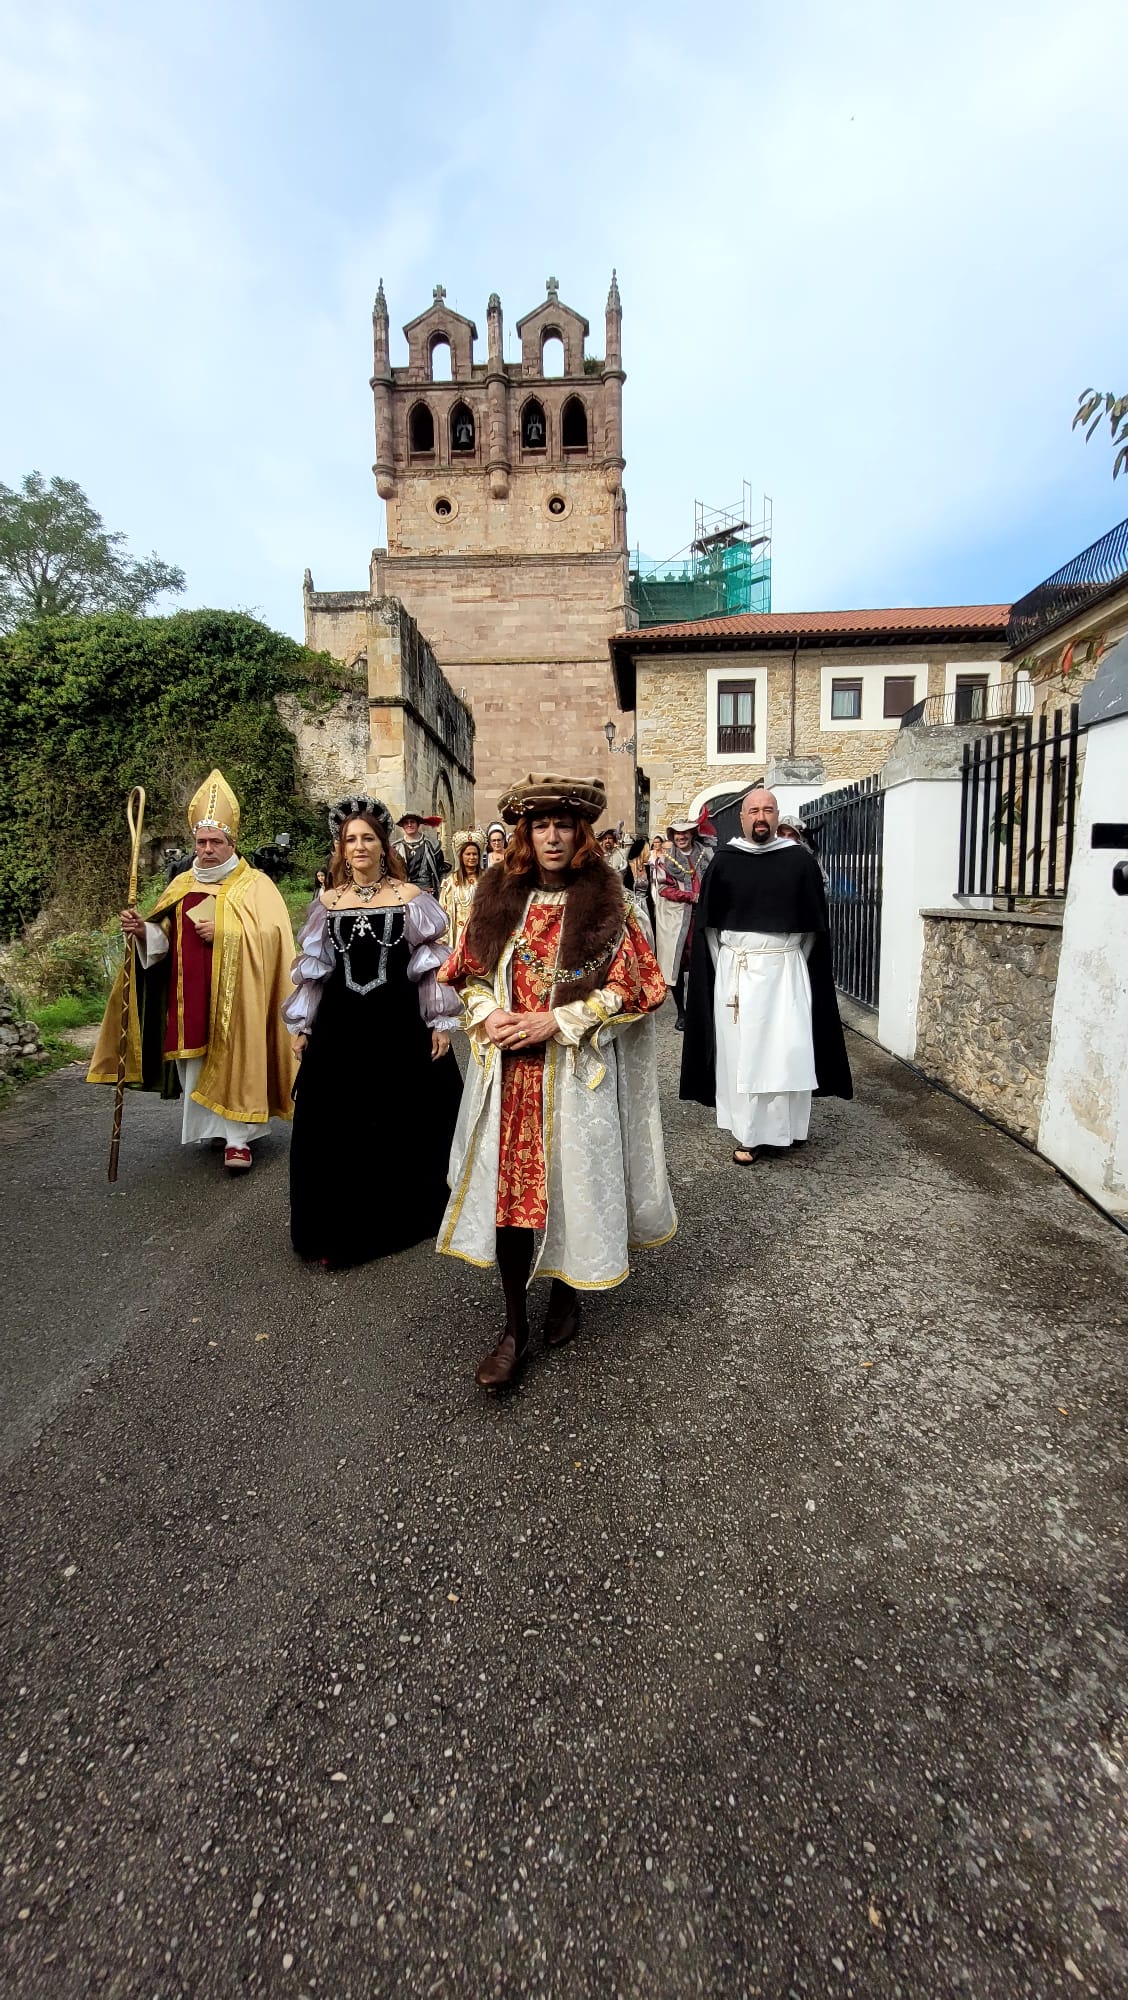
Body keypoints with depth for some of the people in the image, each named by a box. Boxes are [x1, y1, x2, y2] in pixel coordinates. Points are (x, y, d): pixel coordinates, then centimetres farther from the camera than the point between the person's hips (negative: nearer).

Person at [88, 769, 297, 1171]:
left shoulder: (254, 885, -2)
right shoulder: (182, 885, 13)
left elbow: (271, 935, -13)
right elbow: (165, 939, 13)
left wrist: (223, 932, -18)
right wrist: (144, 930, -8)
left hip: (233, 995, -5)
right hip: (189, 995, 5)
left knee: (232, 1058, -6)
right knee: (195, 1058, 8)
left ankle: (238, 1137, -1)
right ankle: (209, 1125, 24)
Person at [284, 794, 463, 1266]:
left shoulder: (410, 897, 1)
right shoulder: (326, 902, 7)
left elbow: (432, 963, 1)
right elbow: (311, 968, 12)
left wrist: (440, 1021, -3)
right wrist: (302, 1025, 10)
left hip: (398, 1023, -2)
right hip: (340, 1027, 2)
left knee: (403, 1123, 7)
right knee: (336, 1128, 6)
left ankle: (401, 1218, 27)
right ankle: (341, 1231, 23)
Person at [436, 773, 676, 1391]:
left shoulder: (604, 900, -3)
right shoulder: (497, 895, 6)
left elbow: (626, 987, -6)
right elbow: (471, 972, 11)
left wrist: (557, 1022, -15)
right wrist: (488, 1017, -9)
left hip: (576, 1068, -2)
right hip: (507, 1067, 2)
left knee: (571, 1181, 8)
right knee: (509, 1185, 2)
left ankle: (566, 1291, 34)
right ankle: (514, 1326, 15)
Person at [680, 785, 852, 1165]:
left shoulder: (800, 861, 1)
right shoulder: (724, 862, 4)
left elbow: (814, 925, 5)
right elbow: (708, 923, 6)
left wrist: (792, 965, 1)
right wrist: (722, 969, 0)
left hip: (785, 971, -1)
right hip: (734, 972, 1)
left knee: (786, 1050, -2)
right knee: (740, 1051, 3)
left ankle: (781, 1129, 12)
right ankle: (749, 1134, 12)